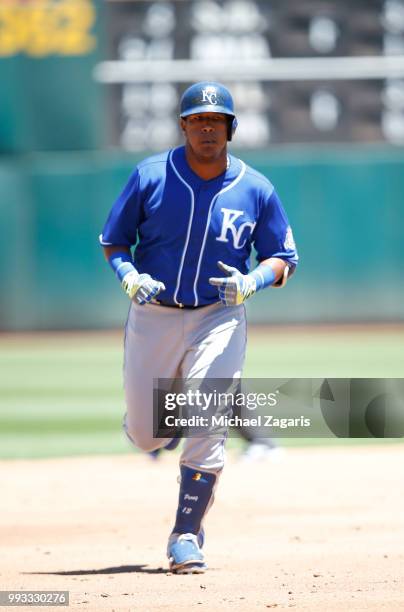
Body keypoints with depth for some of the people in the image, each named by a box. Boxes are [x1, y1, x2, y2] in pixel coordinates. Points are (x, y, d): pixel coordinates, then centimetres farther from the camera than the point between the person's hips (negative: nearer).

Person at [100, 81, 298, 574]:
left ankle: (186, 537, -6)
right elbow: (113, 242, 3)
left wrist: (250, 283, -17)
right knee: (145, 435, 7)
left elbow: (283, 259, 4)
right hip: (153, 316, 1)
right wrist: (129, 277, -18)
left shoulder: (255, 190, -4)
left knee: (205, 428, -16)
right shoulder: (150, 176, -6)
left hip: (218, 317, -1)